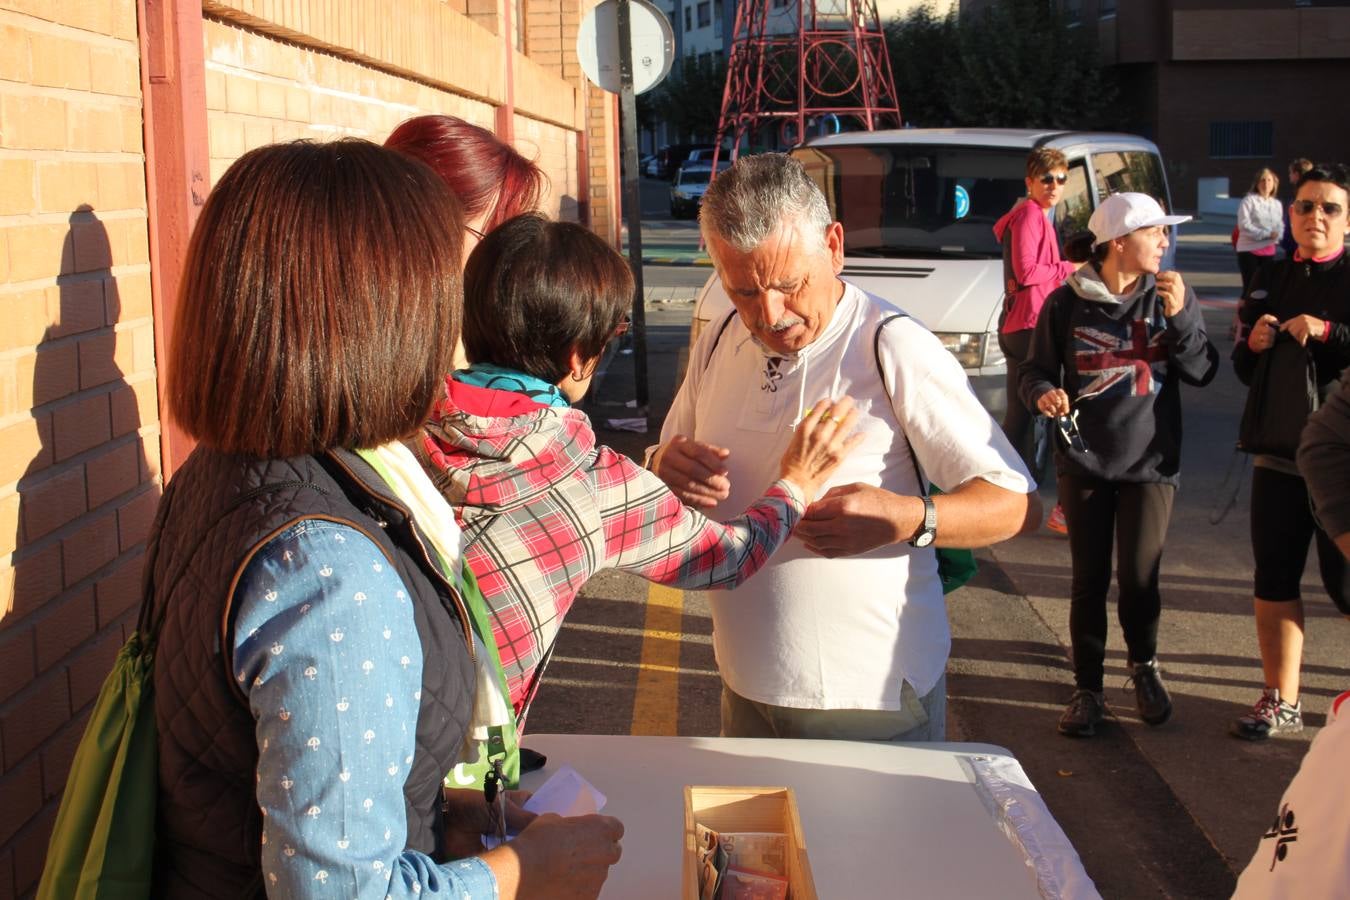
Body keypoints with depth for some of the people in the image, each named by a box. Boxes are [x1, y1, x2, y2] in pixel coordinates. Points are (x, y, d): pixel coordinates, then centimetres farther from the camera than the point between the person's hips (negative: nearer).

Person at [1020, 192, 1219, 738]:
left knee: (1139, 578, 0)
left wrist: (1179, 318, -15)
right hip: (1084, 462, -1)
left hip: (1151, 463, 1)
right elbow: (1035, 372, 3)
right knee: (1090, 579, 4)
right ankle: (1088, 689, 19)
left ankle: (1144, 667, 29)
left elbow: (1203, 373, -1)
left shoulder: (1171, 295, 1)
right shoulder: (1066, 304, -4)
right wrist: (1044, 394, -20)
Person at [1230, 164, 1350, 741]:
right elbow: (1244, 370, 15)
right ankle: (1281, 700, 17)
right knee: (1274, 578, 7)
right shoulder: (1271, 280, 10)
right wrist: (1252, 346, -5)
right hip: (1279, 452, 5)